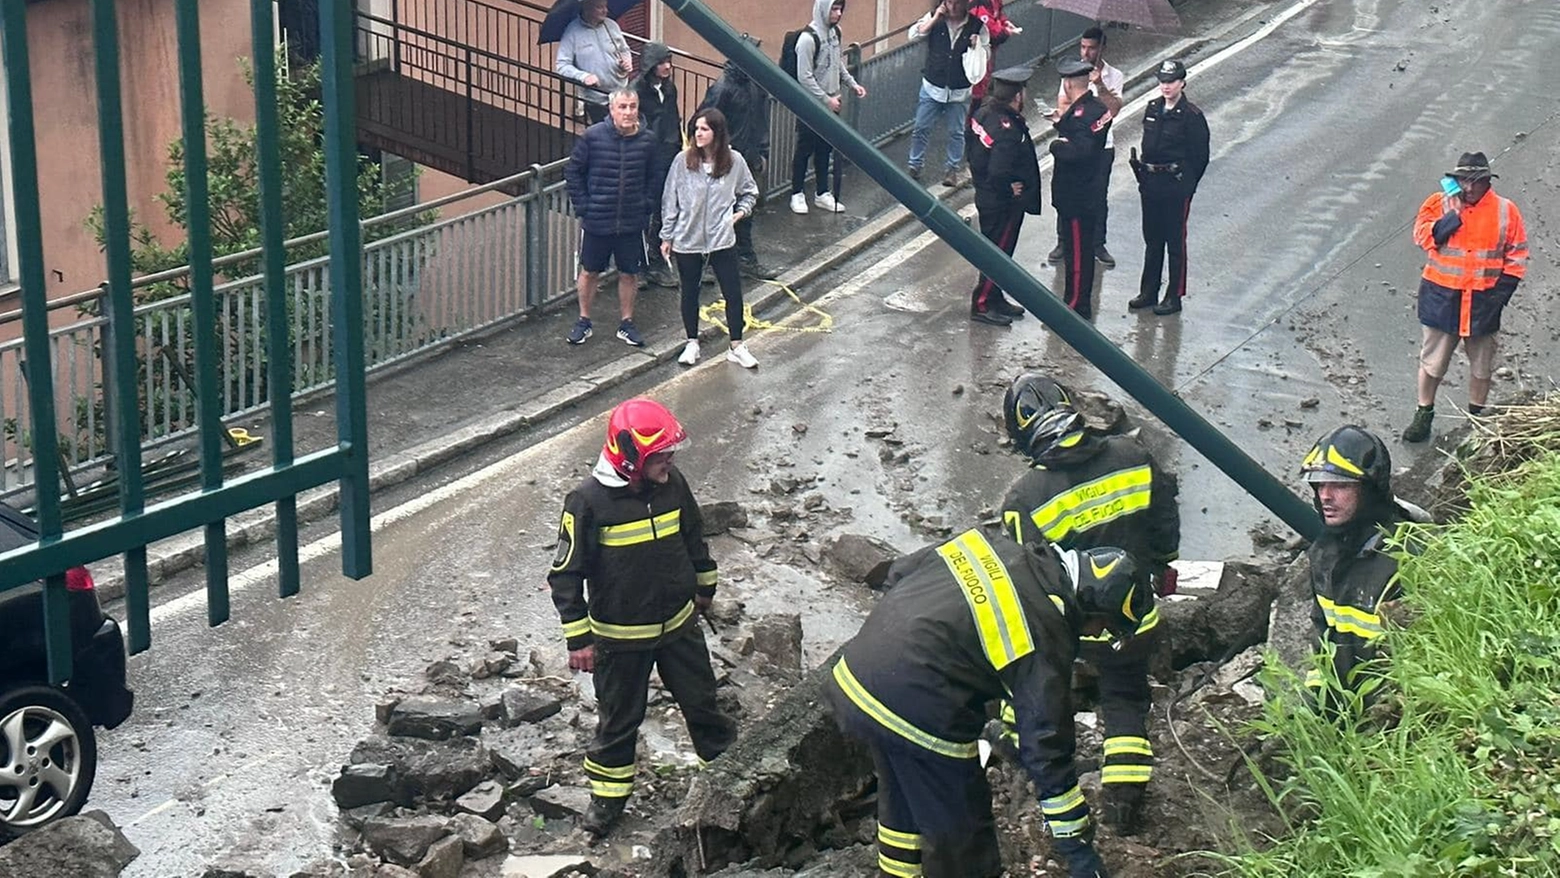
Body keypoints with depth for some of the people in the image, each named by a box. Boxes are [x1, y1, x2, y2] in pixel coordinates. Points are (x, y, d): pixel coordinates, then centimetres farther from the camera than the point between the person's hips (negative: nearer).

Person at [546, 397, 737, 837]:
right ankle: (608, 794, 31)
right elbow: (566, 574, -15)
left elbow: (694, 537, 11)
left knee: (701, 700, 17)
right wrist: (578, 639, -14)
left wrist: (704, 586, 22)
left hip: (678, 624, 4)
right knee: (618, 718, 12)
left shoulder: (673, 485, -9)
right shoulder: (588, 501, -23)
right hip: (620, 636, -4)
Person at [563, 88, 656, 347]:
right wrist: (582, 206, -6)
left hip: (632, 224, 1)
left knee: (629, 274, 12)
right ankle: (584, 321, 29)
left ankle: (627, 323, 28)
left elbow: (653, 179, 9)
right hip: (596, 222, -1)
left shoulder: (646, 141, -5)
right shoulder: (592, 136, -13)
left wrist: (646, 207, 1)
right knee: (589, 272, 13)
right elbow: (573, 171, -3)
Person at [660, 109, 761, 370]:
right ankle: (692, 343, 29)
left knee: (733, 293, 2)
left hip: (722, 240, 0)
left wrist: (741, 211, -5)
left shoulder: (734, 161, -6)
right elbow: (670, 200, 0)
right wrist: (667, 236, 1)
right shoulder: (683, 160, -7)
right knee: (690, 293, 13)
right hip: (687, 239, 0)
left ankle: (737, 347, 16)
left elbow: (750, 192, 12)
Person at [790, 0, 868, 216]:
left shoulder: (835, 32, 4)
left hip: (830, 103, 7)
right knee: (805, 149, 5)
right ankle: (797, 194, 17)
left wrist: (852, 84, 6)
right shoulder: (808, 38, -21)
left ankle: (823, 194, 23)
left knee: (825, 149, 14)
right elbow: (804, 77, -21)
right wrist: (826, 99, -18)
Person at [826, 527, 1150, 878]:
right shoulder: (1045, 643, -15)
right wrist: (1076, 847, -4)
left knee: (902, 799, 30)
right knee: (960, 833, 9)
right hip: (917, 710, -8)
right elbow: (1046, 749, -12)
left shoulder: (993, 546, 4)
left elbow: (900, 572, 15)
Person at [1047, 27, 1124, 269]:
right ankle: (1063, 242, 23)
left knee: (1099, 197, 9)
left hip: (1102, 146, -1)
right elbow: (1062, 106, -9)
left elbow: (1113, 110, -20)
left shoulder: (1114, 77, -6)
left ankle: (1098, 245, 23)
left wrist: (1100, 85, -29)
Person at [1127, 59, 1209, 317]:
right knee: (1152, 239, 15)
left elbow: (1200, 157, -10)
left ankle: (1174, 296, 13)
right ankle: (1148, 292, 25)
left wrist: (1186, 185, -8)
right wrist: (1143, 174, 10)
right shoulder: (1153, 108, 5)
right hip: (1150, 183, 6)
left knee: (1175, 242, 4)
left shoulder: (1192, 116, -13)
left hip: (1176, 186, -6)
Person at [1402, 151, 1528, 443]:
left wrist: (1502, 290, -8)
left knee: (1482, 363, 14)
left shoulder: (1505, 211, -3)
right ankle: (1424, 413, 24)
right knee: (1433, 360, 8)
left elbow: (1517, 257, 1)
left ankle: (1477, 415, 31)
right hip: (1442, 297, -1)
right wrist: (1449, 218, -28)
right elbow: (1422, 235, -16)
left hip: (1483, 300, 1)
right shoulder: (1439, 203, -4)